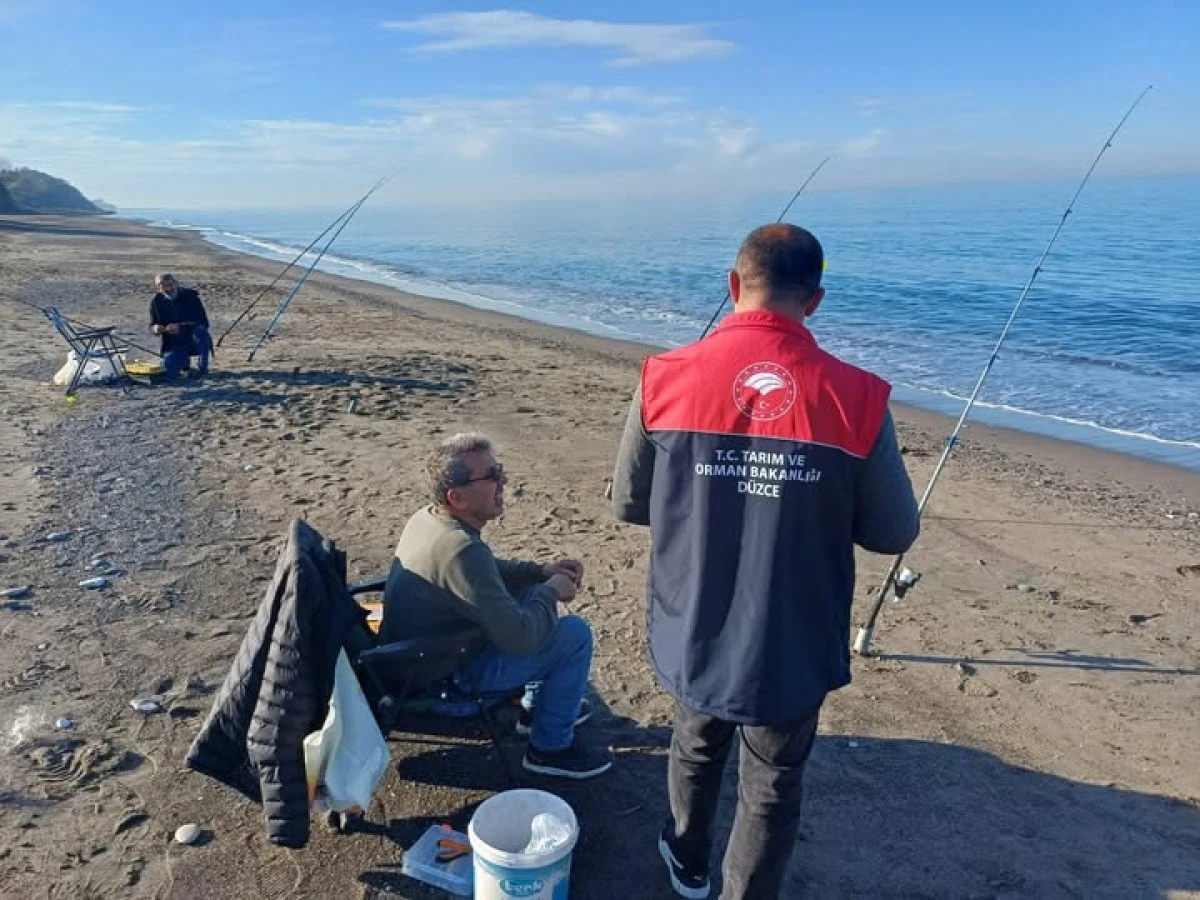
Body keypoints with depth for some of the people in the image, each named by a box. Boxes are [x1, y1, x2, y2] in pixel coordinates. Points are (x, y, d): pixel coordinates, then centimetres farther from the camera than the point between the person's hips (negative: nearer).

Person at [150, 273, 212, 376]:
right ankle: (184, 360, 16)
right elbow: (152, 325, 7)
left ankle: (202, 367, -16)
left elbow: (204, 323, -18)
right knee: (170, 368, -23)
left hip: (195, 341, -2)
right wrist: (156, 328, -19)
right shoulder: (157, 302, 0)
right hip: (174, 345, 2)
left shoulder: (190, 295, -10)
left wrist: (181, 327, -32)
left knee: (200, 331, -36)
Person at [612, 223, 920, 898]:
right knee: (772, 789, 20)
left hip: (694, 635, 3)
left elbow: (629, 504, -2)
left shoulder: (667, 378, -13)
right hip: (794, 646, -2)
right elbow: (895, 534, -6)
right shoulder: (856, 397, -16)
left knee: (697, 747, 30)